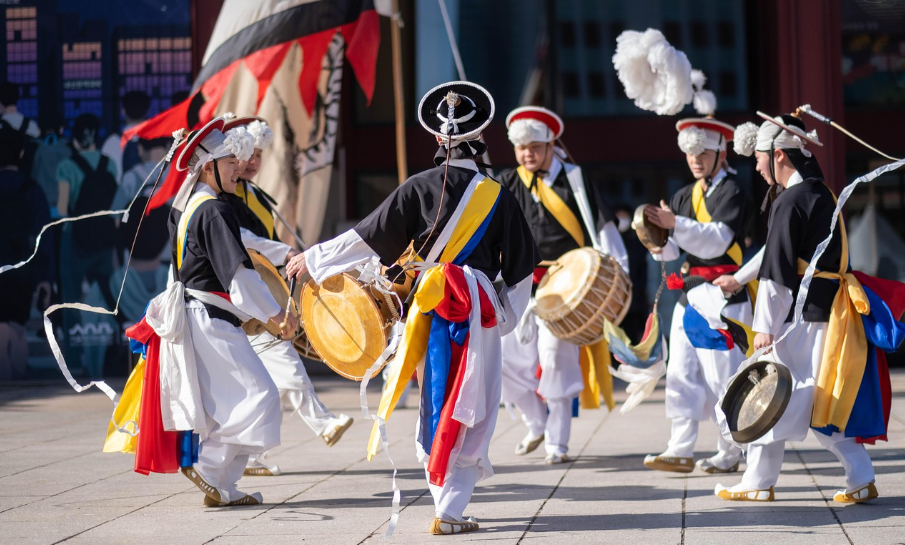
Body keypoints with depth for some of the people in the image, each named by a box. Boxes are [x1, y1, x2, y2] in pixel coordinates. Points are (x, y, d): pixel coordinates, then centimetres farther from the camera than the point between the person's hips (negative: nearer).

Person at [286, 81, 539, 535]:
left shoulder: (418, 188, -3)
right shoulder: (499, 197, -1)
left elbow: (368, 237, 1)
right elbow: (521, 268, 5)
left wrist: (313, 259, 12)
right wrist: (506, 318, 19)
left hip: (431, 310, 1)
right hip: (479, 313, -1)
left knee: (436, 408, 12)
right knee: (468, 412, 2)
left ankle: (444, 501, 16)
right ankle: (450, 511, -1)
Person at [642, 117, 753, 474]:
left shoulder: (731, 193, -6)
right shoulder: (685, 196, 15)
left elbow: (718, 240, -20)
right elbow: (673, 248, 10)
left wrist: (676, 224, -29)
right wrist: (659, 245, -13)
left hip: (724, 296, -7)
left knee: (723, 377, -3)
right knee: (681, 374, 3)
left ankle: (729, 454, 6)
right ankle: (680, 451, 4)